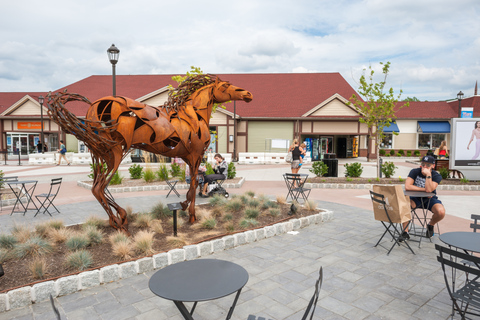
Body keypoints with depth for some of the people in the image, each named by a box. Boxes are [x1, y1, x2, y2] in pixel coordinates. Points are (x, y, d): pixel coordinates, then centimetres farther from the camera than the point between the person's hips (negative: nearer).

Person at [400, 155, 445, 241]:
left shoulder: (437, 176, -10)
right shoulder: (415, 172, -8)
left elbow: (429, 190, -28)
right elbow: (407, 187, -21)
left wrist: (428, 174, -31)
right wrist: (424, 189, -20)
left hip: (430, 199, 0)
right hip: (416, 198, 0)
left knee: (441, 212, -31)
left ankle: (430, 225, 8)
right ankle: (405, 232, -17)